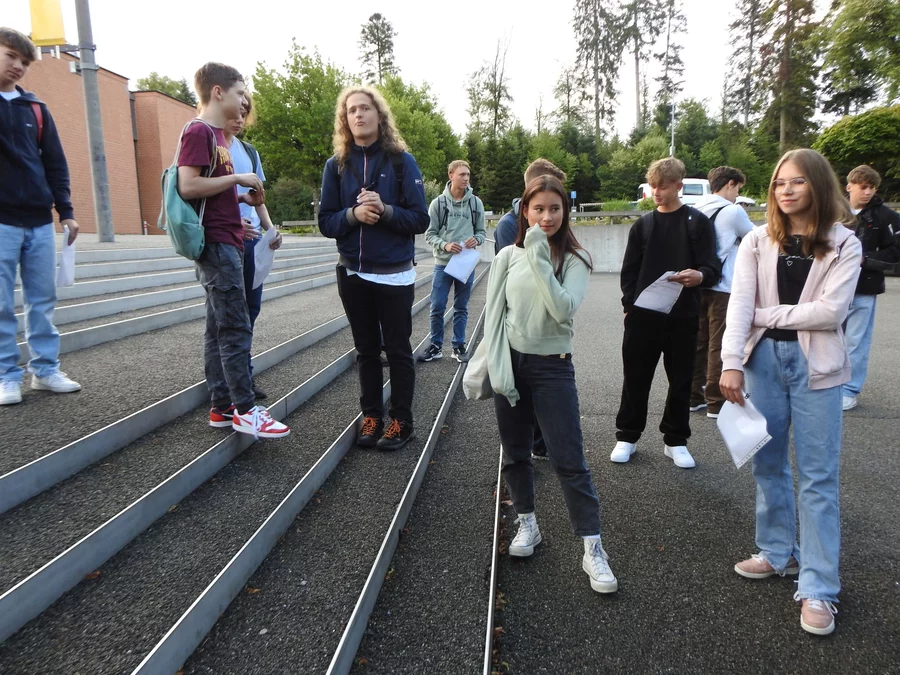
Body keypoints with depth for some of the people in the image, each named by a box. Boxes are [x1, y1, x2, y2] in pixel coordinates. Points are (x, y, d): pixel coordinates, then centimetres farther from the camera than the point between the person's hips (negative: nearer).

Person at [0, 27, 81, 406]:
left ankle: (45, 370, 15)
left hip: (39, 220, 3)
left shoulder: (36, 108, 13)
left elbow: (55, 163, 11)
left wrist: (65, 211, 5)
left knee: (43, 301, 6)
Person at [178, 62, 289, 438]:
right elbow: (188, 186, -20)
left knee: (219, 329, 9)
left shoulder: (216, 134, 20)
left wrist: (243, 197, 9)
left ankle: (222, 407, 16)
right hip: (217, 244, -10)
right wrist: (237, 178, -13)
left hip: (225, 243, 10)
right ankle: (245, 410, -1)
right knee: (236, 328, -8)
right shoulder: (198, 131, -9)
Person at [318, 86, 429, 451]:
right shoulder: (336, 164, 5)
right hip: (352, 273, 3)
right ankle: (371, 416, 24)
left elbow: (420, 218, -6)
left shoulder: (401, 161, -2)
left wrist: (385, 210, -22)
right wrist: (353, 214, -17)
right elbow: (326, 222, 2)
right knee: (367, 350, 12)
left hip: (394, 274, -3)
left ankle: (401, 421, 16)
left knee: (397, 350, 5)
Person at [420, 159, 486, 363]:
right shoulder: (438, 203, -1)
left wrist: (476, 239, -14)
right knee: (437, 308, 1)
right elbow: (429, 234, -1)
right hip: (443, 264, -1)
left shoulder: (476, 203, 4)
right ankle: (436, 345, 15)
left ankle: (459, 346, 20)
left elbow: (481, 232, 9)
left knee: (461, 308, 10)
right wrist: (445, 245, -18)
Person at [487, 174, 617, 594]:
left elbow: (564, 310, -21)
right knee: (515, 454, 14)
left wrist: (539, 260, -22)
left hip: (552, 367, -2)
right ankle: (527, 524, 35)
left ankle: (592, 548, 11)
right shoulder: (508, 256, 1)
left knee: (569, 461, -1)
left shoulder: (575, 260, -4)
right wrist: (498, 368, -7)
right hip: (510, 363, 3)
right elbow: (494, 316, 1)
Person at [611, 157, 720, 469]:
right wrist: (629, 305, -1)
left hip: (682, 316, -1)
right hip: (642, 316, 1)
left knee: (681, 381, 8)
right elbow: (629, 270, 10)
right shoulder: (643, 224, 10)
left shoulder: (698, 222, 3)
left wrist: (699, 276, -26)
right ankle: (627, 436, 20)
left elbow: (712, 268, -3)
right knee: (636, 378, 6)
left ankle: (675, 440, 23)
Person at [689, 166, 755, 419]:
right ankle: (716, 402, 5)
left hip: (697, 286, 6)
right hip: (722, 288, -6)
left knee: (698, 343, 11)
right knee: (719, 346, 0)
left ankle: (694, 397, 18)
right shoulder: (733, 211, -7)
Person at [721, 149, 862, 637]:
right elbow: (739, 302, -9)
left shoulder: (844, 245, 0)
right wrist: (732, 361, -19)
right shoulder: (757, 241, 4)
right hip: (763, 359, 2)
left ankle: (817, 588, 11)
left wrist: (767, 314, -10)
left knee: (817, 476, 3)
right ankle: (778, 552, 31)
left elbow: (831, 310, -13)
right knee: (768, 462, 13)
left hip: (816, 365, -2)